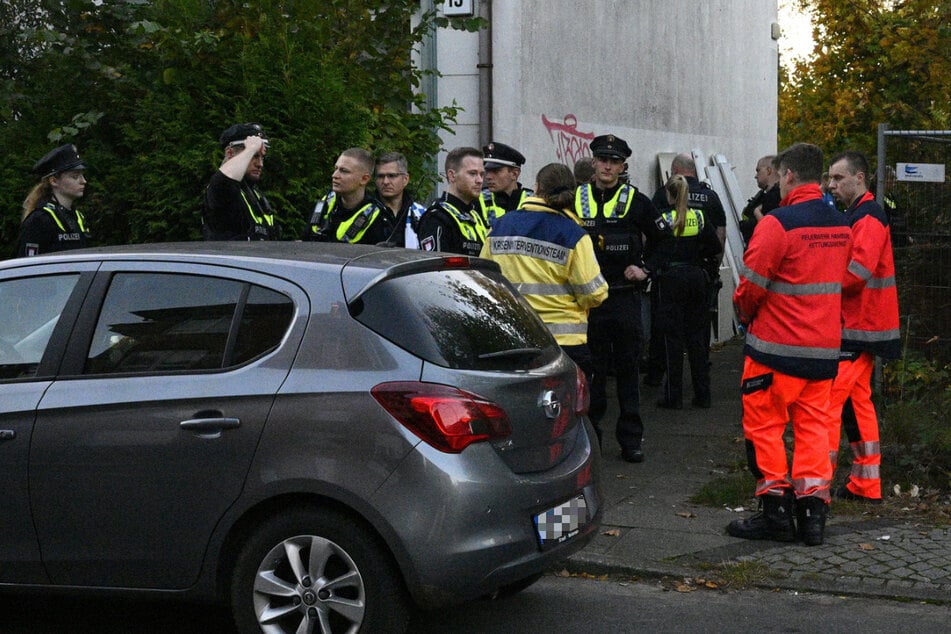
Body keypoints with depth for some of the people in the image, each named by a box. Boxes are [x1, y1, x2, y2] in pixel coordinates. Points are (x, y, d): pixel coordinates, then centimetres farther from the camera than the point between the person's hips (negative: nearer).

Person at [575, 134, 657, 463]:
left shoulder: (636, 202, 3)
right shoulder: (575, 199, 5)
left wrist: (646, 270, -1)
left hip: (624, 298, -1)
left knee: (628, 368, 5)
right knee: (590, 369, 6)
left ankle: (631, 439, 12)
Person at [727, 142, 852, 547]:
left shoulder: (778, 223, -16)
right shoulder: (841, 226, 7)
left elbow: (752, 284, -12)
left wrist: (744, 314, 8)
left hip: (777, 346, -7)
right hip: (825, 347, 7)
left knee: (765, 425, 4)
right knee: (813, 426, 11)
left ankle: (775, 513, 6)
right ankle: (812, 511, 10)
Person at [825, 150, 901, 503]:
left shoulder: (868, 218, -14)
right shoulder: (856, 215, 18)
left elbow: (857, 272, -25)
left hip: (859, 328, -11)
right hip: (859, 326, 11)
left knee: (828, 399, -12)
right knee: (858, 400, 14)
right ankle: (867, 484, 20)